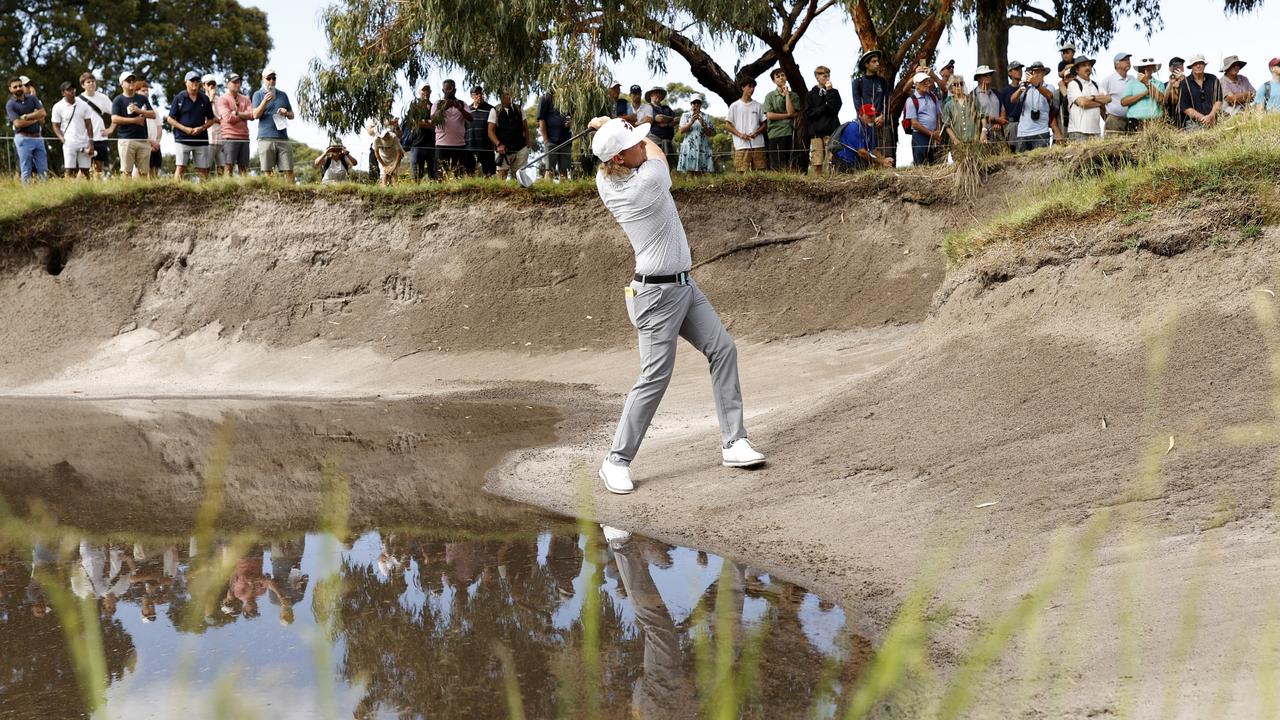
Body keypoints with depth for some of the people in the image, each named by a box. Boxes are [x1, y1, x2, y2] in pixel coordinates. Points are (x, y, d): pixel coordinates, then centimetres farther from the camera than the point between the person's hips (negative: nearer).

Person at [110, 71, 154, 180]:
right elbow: (114, 119, -7)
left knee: (143, 171, 0)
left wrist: (139, 110, -8)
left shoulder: (142, 99, 17)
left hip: (143, 140, 4)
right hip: (126, 139, -4)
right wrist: (135, 120, -7)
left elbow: (153, 114, 9)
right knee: (126, 171, -8)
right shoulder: (118, 100, 5)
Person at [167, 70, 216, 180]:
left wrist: (202, 128, -7)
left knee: (203, 169, 3)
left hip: (201, 139, 3)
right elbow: (170, 119, 3)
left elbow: (211, 120, 13)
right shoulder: (179, 98, 2)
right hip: (182, 139, -3)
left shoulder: (205, 99, 9)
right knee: (180, 167, -11)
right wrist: (185, 129, -10)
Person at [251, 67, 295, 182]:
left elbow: (292, 116, 21)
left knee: (289, 171, -4)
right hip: (266, 138, -3)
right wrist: (264, 102, -16)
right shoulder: (258, 95, 9)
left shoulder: (282, 95, 18)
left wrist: (286, 113, -3)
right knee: (268, 171, -4)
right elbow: (255, 115, -2)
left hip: (283, 137, 3)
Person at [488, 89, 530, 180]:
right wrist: (499, 144, -17)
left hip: (520, 150, 3)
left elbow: (525, 128, 16)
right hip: (503, 150, -3)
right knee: (501, 179, -9)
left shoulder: (519, 110, 11)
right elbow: (490, 131, -3)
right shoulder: (495, 111, 2)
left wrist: (527, 145, 7)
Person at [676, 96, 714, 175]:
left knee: (700, 173, -6)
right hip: (690, 147, -1)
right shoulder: (685, 116, 12)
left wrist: (703, 124, -11)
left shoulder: (706, 117, 13)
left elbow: (710, 133, 5)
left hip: (703, 148, 1)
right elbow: (681, 130, -2)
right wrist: (691, 122, -14)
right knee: (690, 172, -8)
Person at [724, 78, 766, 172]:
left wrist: (756, 133, -6)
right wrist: (740, 134, -9)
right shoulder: (735, 106, 7)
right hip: (741, 146, -2)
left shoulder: (758, 106, 13)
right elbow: (727, 125, 6)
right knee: (742, 172, -9)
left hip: (758, 144, 2)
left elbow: (764, 124, 15)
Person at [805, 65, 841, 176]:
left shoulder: (834, 92, 14)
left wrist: (829, 91, -2)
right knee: (817, 163, -6)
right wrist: (825, 108, -5)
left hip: (832, 132, 0)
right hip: (816, 132, 0)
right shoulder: (811, 94, 12)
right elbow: (808, 114, 0)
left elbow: (834, 109, -3)